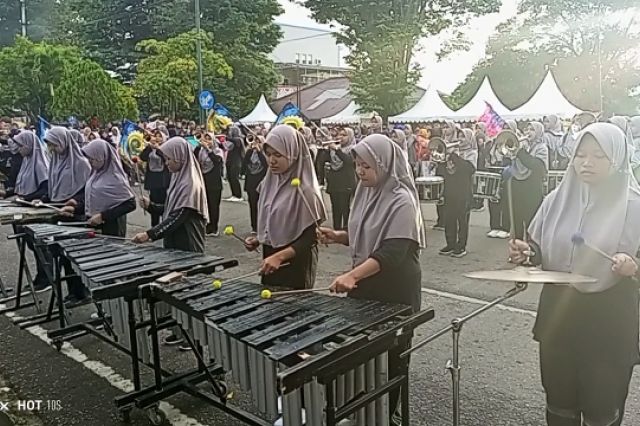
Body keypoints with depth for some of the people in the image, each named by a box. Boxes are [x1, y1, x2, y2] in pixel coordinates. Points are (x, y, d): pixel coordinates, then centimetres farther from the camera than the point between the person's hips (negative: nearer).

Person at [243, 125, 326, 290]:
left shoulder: (305, 189, -16)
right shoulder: (269, 182, 4)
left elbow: (311, 237, -17)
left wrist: (279, 256, -24)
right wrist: (258, 239, 0)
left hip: (296, 265, -6)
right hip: (270, 260, 6)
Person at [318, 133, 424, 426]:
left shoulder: (402, 201, -19)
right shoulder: (366, 191, 4)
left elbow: (393, 251, -28)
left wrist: (352, 275, -37)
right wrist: (338, 236, -3)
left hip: (393, 291, -7)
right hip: (365, 284, 7)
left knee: (389, 354, 9)